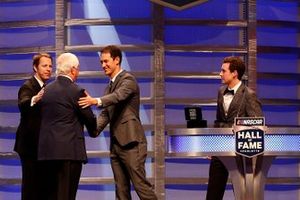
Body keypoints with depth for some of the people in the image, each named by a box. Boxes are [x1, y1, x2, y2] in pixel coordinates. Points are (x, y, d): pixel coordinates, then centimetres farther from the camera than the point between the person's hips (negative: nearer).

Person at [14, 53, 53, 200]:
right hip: (30, 143, -8)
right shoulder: (28, 86, -12)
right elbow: (22, 105, -34)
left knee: (42, 183, 13)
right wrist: (35, 99, -52)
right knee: (30, 182, -8)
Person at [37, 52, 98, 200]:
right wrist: (93, 132, 20)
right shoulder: (76, 91, -8)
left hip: (46, 149, 6)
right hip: (69, 150, -6)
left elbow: (44, 116, 15)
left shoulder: (46, 90, 11)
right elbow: (89, 118, 0)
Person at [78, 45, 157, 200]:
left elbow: (118, 96, -26)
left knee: (140, 185, -10)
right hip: (116, 144, 8)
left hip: (131, 142, -8)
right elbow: (105, 114, 14)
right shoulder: (110, 86, 19)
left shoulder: (128, 80, -6)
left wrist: (96, 101, -44)